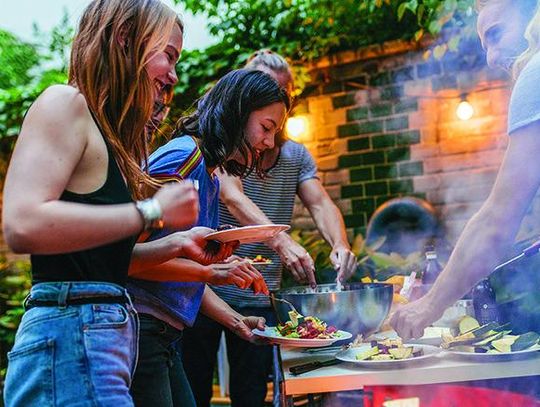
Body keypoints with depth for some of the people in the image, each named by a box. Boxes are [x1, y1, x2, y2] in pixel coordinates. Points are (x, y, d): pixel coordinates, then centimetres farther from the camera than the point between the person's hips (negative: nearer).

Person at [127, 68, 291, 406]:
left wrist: (236, 321, 9)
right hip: (139, 326, -10)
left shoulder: (212, 179, 16)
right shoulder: (184, 156, -13)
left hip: (164, 338, 10)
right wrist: (213, 273, -20)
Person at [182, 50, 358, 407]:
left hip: (261, 297, 4)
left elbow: (320, 203, -1)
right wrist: (280, 241, -38)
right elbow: (232, 198, -22)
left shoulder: (297, 155, 10)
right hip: (209, 288, -4)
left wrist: (339, 244, -24)